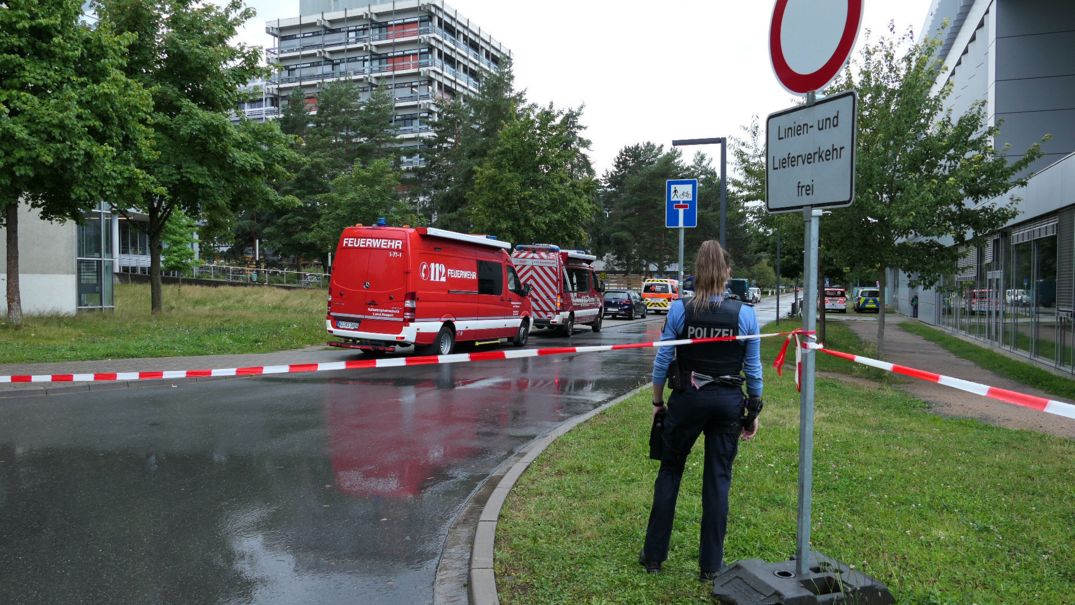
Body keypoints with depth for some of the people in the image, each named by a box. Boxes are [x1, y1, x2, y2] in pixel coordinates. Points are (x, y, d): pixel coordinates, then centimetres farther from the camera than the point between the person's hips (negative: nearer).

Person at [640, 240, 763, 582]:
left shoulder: (679, 310, -8)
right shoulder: (745, 314, -6)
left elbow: (662, 361, -4)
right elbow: (753, 370, -1)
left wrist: (657, 402, 9)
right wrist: (754, 412, 10)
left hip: (687, 400, -1)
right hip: (729, 402, 1)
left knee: (669, 471, 14)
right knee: (718, 479, 10)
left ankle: (653, 555, 21)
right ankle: (710, 565, 18)